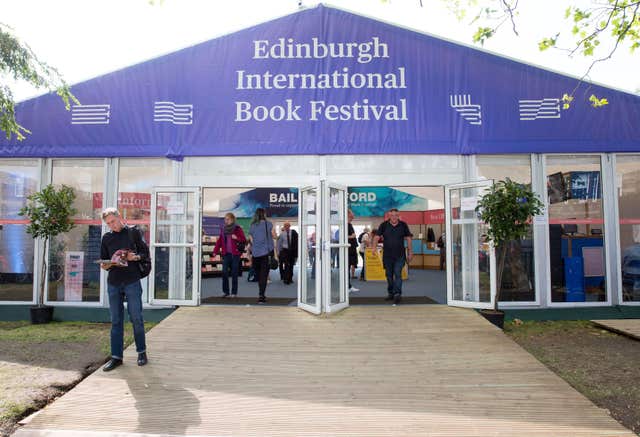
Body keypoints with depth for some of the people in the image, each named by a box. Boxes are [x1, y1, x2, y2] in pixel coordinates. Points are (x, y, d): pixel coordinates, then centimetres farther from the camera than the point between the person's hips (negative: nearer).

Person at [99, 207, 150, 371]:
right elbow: (103, 264, 14)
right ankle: (116, 356, 13)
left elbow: (145, 253, 6)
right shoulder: (107, 238, 13)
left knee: (136, 318, 0)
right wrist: (109, 264, -8)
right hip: (113, 282, 3)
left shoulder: (133, 232, 5)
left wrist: (135, 257, -15)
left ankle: (142, 352, 14)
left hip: (132, 281, -3)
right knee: (116, 321, 6)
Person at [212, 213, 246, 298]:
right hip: (226, 254, 3)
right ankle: (225, 292, 8)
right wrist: (215, 251, 4)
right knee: (224, 272, -2)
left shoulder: (238, 229, -1)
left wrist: (237, 238, -20)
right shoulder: (223, 229, 11)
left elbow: (244, 240, -3)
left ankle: (234, 292, 9)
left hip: (235, 254, -3)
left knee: (234, 273, 1)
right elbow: (219, 241, 12)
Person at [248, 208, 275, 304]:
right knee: (264, 275, -3)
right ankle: (261, 295, -10)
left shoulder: (252, 226, 5)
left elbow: (251, 241, 8)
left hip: (255, 254, 3)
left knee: (259, 275, 16)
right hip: (266, 252, -3)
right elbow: (274, 236, 5)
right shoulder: (268, 224, -3)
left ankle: (262, 294, 28)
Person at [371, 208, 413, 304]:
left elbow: (408, 238, 7)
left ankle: (398, 293, -10)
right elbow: (377, 236, -2)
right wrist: (374, 247, -19)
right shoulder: (384, 225, 1)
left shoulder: (403, 225, 2)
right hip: (387, 255, 2)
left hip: (400, 255, -2)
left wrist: (410, 252, 5)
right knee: (389, 275, 10)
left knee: (398, 274, -10)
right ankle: (391, 293, 22)